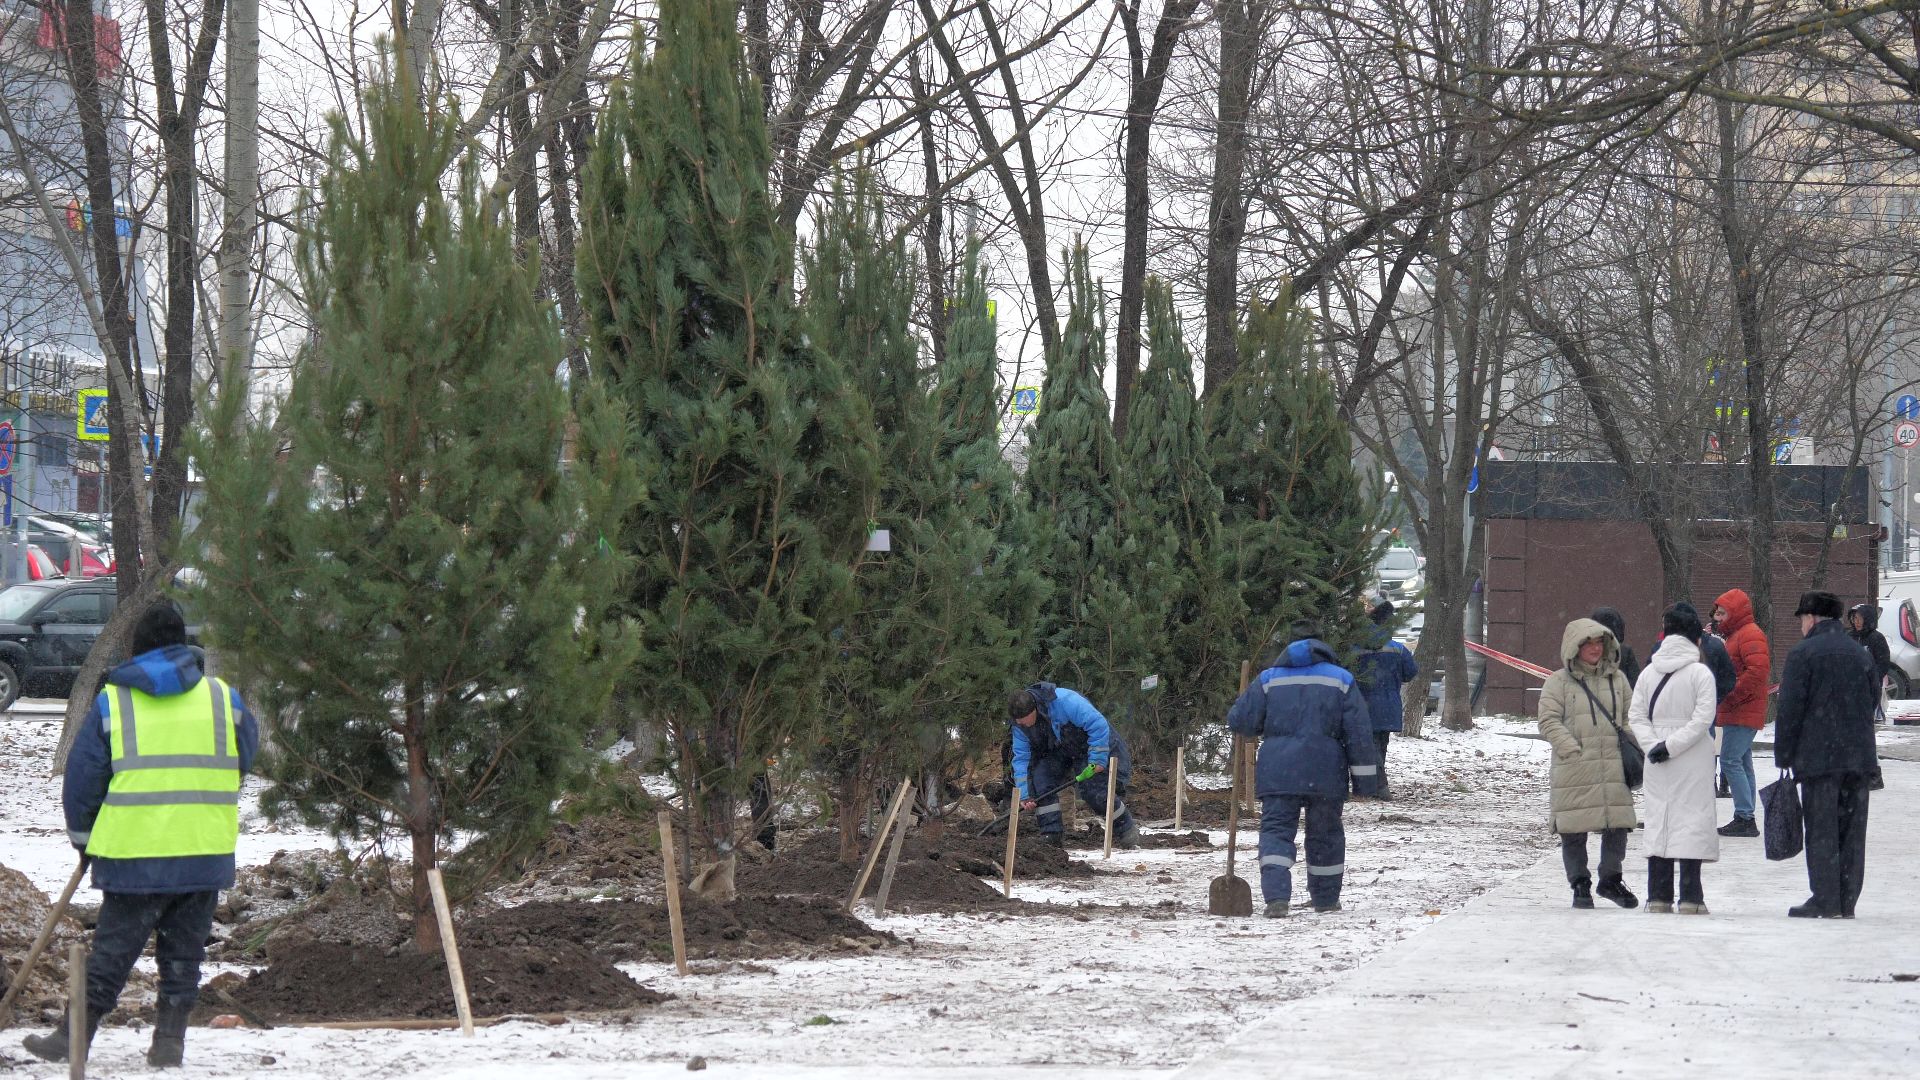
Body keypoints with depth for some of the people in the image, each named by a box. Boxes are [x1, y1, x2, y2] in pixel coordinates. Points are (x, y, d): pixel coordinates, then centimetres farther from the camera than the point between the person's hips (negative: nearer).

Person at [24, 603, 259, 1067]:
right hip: (206, 854, 2)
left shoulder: (110, 703, -2)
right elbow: (245, 756, 20)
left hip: (134, 856, -2)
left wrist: (84, 838, 17)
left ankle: (74, 1037, 8)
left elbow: (82, 779, 2)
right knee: (182, 952, 11)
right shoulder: (224, 698, 4)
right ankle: (169, 1040, 10)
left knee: (112, 950, 6)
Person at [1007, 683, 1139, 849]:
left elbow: (1098, 725, -32)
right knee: (1039, 779, -15)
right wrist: (1024, 795, -18)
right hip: (1058, 753, 6)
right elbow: (1021, 758, -9)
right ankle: (1052, 834, -8)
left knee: (1094, 792, -16)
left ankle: (1128, 833, 6)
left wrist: (1097, 760, -29)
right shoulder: (1020, 726, -13)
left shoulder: (1064, 701, -36)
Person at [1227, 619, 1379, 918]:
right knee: (1325, 834, 16)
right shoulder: (1342, 680, 6)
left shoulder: (1269, 679, 8)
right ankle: (1326, 899, 27)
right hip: (1325, 773, 1)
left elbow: (1239, 720, 5)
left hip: (1277, 773, -1)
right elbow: (1359, 732, 2)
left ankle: (1276, 897, -22)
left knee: (1276, 830, -2)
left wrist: (1264, 728, 27)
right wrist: (1365, 778, 4)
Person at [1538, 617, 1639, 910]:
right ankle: (1580, 885, 14)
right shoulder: (1559, 682, 1)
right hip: (1574, 770, -3)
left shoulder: (1617, 679, 14)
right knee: (1574, 831, 1)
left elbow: (1631, 718, 18)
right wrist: (1573, 750, -15)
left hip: (1613, 767, 3)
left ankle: (1610, 879, 20)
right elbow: (1549, 721, -5)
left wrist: (1639, 744, 1)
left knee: (1617, 825, 2)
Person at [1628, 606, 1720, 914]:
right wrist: (1671, 746, -12)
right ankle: (1690, 897, -4)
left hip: (1657, 764, 4)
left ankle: (1658, 896, 8)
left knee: (1658, 821, 8)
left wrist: (1655, 744, -7)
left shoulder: (1648, 672, 4)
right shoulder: (1700, 672, -8)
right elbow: (1702, 719, -14)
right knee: (1692, 819, 0)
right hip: (1694, 762, -4)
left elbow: (1636, 715, 0)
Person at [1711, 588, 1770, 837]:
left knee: (1730, 762, -14)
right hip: (1738, 713, 11)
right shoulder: (1735, 635, 22)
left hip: (1743, 713, -11)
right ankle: (1745, 820, 14)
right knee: (1741, 763, 11)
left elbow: (1758, 670, -23)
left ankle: (1745, 818, -15)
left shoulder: (1750, 635, -11)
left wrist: (1731, 696, -22)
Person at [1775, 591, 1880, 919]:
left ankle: (1825, 900, -7)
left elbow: (1789, 709, -8)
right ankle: (1847, 901, 8)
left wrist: (1783, 756, -4)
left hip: (1818, 756, -5)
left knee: (1822, 831, -4)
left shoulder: (1804, 653, -5)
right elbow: (1872, 704, 18)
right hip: (1859, 756, 5)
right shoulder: (1861, 654, 14)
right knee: (1852, 832, 7)